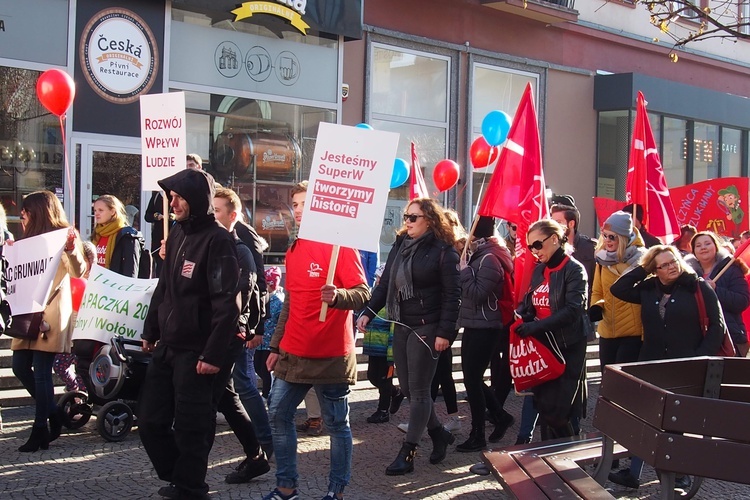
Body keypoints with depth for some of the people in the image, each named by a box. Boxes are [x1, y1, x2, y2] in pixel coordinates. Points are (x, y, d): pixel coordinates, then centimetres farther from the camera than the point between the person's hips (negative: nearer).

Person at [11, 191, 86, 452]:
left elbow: (79, 271, -19)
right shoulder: (31, 240, 19)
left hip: (51, 315, -8)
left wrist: (72, 249, -35)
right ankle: (53, 412, 22)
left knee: (41, 371, -7)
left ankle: (40, 430, 1)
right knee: (20, 366, 6)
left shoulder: (62, 237, -5)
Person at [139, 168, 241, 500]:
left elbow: (227, 302, -19)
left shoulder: (217, 240, -14)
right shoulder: (176, 235, 12)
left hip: (196, 352, -8)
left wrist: (214, 354, -21)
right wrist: (150, 331, 21)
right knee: (150, 420, 13)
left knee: (191, 427, 2)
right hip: (167, 347, 8)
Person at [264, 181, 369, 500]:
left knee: (336, 424, 4)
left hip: (330, 355, -7)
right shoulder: (294, 250, 13)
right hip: (294, 352, 7)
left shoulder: (341, 246, -9)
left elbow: (363, 294, -16)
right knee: (278, 415, 8)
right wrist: (276, 346, 19)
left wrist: (337, 296, -37)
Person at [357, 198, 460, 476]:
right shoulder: (400, 244, 10)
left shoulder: (443, 251, -9)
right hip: (401, 325, 7)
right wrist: (368, 312, 2)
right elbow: (385, 284, 12)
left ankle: (407, 453, 4)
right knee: (407, 388, 11)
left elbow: (452, 295, -11)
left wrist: (445, 332, -16)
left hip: (427, 328, -7)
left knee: (418, 390, -1)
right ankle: (439, 434, 30)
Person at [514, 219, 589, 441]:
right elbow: (530, 303, 18)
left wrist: (535, 326, -23)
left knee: (556, 410, -8)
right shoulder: (539, 270, 12)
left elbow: (573, 310, -20)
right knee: (543, 405, 8)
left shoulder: (574, 270, -10)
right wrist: (520, 317, -6)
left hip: (568, 347, -7)